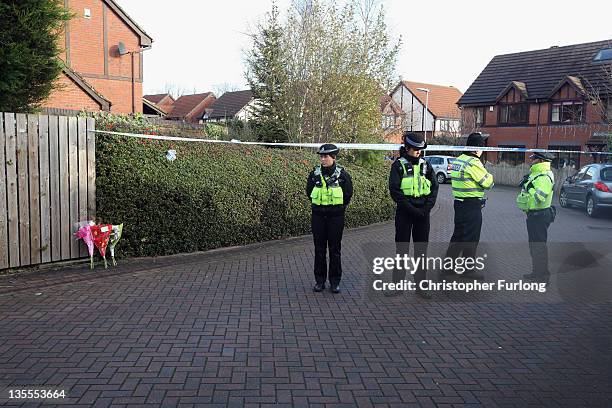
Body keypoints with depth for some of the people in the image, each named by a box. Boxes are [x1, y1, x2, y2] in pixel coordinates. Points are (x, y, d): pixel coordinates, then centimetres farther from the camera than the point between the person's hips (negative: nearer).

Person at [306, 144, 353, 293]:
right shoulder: (315, 173, 0)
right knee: (319, 248, 7)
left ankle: (335, 281, 15)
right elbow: (309, 191, 13)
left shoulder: (342, 174, -5)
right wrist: (319, 204, 12)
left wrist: (339, 208, 8)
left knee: (335, 248, 4)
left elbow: (348, 193, 5)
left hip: (336, 216, -2)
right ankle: (319, 280, 17)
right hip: (318, 215, 2)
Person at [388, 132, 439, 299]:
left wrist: (427, 207, -7)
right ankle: (398, 283, 14)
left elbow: (434, 186, 7)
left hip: (423, 212, 3)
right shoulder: (399, 165, -3)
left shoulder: (425, 164, 9)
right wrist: (411, 208, -15)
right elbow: (394, 190, -10)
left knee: (422, 249, 6)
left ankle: (420, 285, 13)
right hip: (404, 212, -3)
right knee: (402, 248, 4)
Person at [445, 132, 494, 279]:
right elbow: (487, 183, -12)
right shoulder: (474, 163, -17)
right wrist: (490, 176, 8)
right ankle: (468, 270, 10)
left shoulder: (457, 160, 9)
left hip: (458, 202, 9)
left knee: (458, 235, 19)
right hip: (472, 205, -9)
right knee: (471, 239, 2)